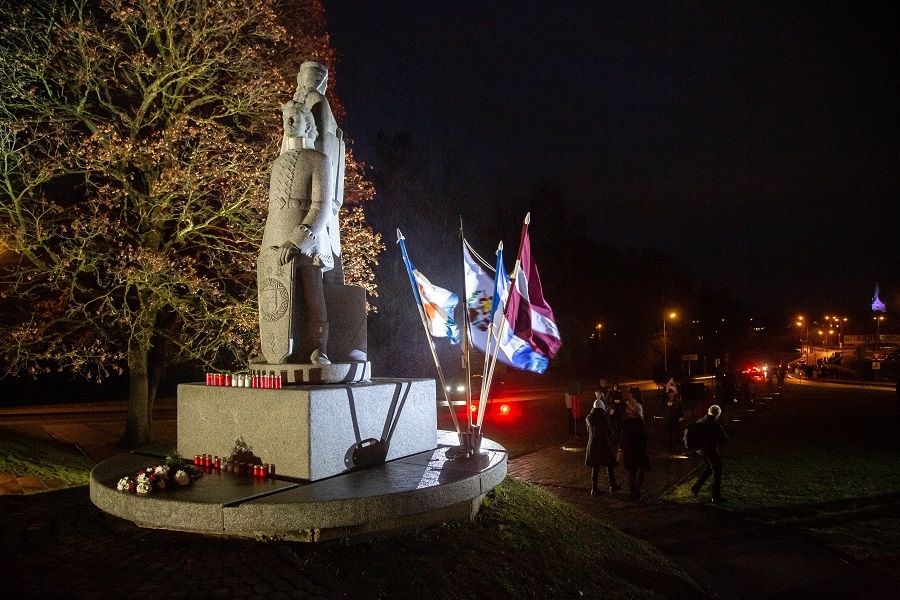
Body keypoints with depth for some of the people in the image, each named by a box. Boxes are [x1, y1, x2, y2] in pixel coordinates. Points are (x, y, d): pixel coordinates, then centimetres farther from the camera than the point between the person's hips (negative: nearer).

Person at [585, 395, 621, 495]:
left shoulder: (589, 417, -1)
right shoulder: (604, 417, -16)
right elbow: (609, 432, -12)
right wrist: (611, 430, 8)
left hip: (593, 444, 4)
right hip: (604, 444, -4)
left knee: (595, 467, 12)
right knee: (610, 465, 14)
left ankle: (594, 489, 13)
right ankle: (613, 486, 24)